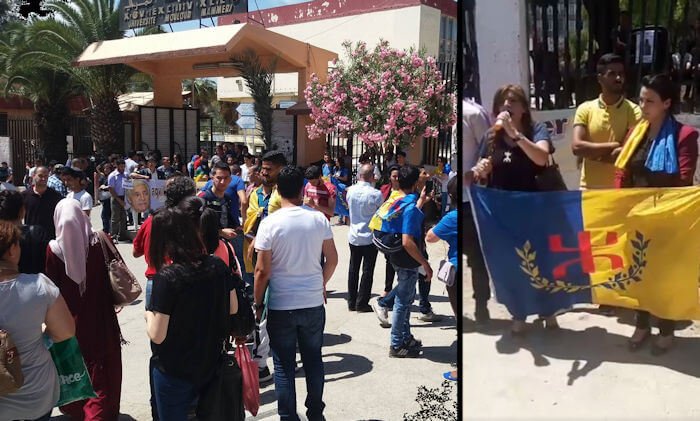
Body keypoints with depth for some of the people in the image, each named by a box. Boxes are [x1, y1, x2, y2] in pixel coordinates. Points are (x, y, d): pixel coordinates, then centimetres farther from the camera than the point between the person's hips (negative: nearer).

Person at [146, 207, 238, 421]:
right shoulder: (218, 266, -9)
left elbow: (157, 335, -21)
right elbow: (233, 308, 4)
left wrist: (149, 315, -1)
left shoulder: (166, 277, -24)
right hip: (210, 363, 5)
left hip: (173, 371, -5)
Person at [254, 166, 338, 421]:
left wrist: (258, 304, 2)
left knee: (284, 366, 10)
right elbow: (332, 259, 2)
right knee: (313, 360, 17)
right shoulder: (319, 219, -4)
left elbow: (262, 271, -11)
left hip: (281, 306, -3)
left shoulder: (270, 223, -12)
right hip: (314, 303, 3)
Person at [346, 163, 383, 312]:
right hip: (370, 237, -4)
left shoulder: (351, 190, -4)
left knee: (353, 269, 14)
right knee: (367, 271, 5)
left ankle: (352, 302, 21)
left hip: (353, 236, 5)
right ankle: (362, 304, 8)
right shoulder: (376, 194, -17)